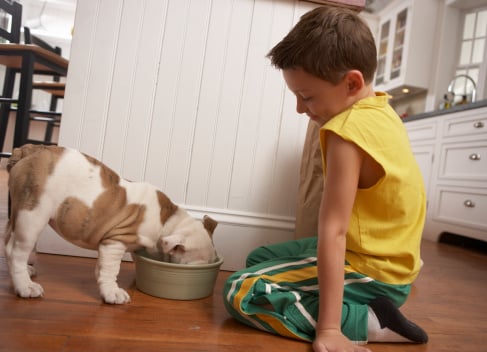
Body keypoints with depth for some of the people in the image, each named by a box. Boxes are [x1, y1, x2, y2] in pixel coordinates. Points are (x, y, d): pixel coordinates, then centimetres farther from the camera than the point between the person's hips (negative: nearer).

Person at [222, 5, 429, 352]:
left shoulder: (347, 131, -27)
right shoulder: (382, 110, -1)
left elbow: (333, 232, -29)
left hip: (370, 273, -10)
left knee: (240, 293, -15)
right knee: (258, 259, 19)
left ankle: (370, 322, -10)